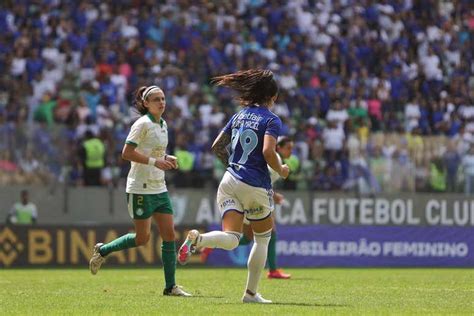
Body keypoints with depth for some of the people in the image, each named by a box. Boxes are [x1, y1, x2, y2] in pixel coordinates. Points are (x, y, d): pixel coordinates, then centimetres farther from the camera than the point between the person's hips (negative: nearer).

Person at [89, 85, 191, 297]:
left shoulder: (163, 124, 12)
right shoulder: (143, 124, -13)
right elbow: (127, 153, -19)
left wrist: (166, 159, 5)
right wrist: (155, 161, -24)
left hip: (159, 188, 8)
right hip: (141, 189, -8)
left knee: (169, 234, 0)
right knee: (142, 238, -2)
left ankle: (170, 286, 2)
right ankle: (102, 250, 20)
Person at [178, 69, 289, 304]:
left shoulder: (239, 116, 13)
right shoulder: (271, 120, -6)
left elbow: (217, 146, 14)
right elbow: (268, 152, -19)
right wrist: (281, 170, -1)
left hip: (230, 181, 5)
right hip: (255, 186, -5)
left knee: (231, 239, -4)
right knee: (263, 238, 16)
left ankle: (197, 239, -35)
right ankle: (251, 293, 17)